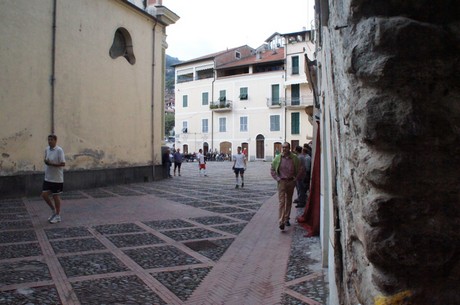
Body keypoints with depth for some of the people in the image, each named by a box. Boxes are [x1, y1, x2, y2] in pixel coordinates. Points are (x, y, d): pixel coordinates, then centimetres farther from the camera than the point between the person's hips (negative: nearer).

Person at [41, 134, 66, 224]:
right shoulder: (47, 149, 7)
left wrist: (51, 164, -25)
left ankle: (58, 216, 18)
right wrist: (46, 162, -1)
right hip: (47, 178, 7)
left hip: (57, 179, -6)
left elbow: (63, 163, -18)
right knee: (44, 195, 5)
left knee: (56, 196, 3)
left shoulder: (59, 150, -14)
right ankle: (53, 210, 26)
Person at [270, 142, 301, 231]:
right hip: (282, 181, -2)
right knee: (282, 202, -9)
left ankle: (286, 219, 27)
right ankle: (281, 222, -13)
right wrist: (277, 179, -3)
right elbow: (272, 169, 6)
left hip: (291, 182, 2)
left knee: (289, 202, 13)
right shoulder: (278, 158, -3)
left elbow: (299, 170, 6)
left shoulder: (294, 158, -2)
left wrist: (295, 179, -2)